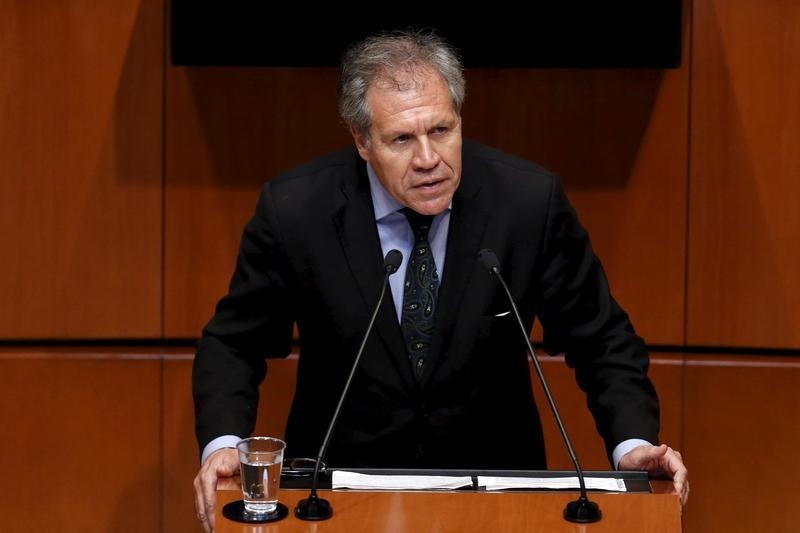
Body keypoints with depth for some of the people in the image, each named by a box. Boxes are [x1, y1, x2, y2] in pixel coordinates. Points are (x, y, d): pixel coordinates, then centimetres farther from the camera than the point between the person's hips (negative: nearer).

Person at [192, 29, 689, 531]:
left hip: (492, 480, 0)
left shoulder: (529, 201, -11)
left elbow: (602, 342, 1)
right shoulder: (295, 210, -10)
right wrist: (224, 445, -15)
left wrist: (633, 444, -14)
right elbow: (233, 344, 2)